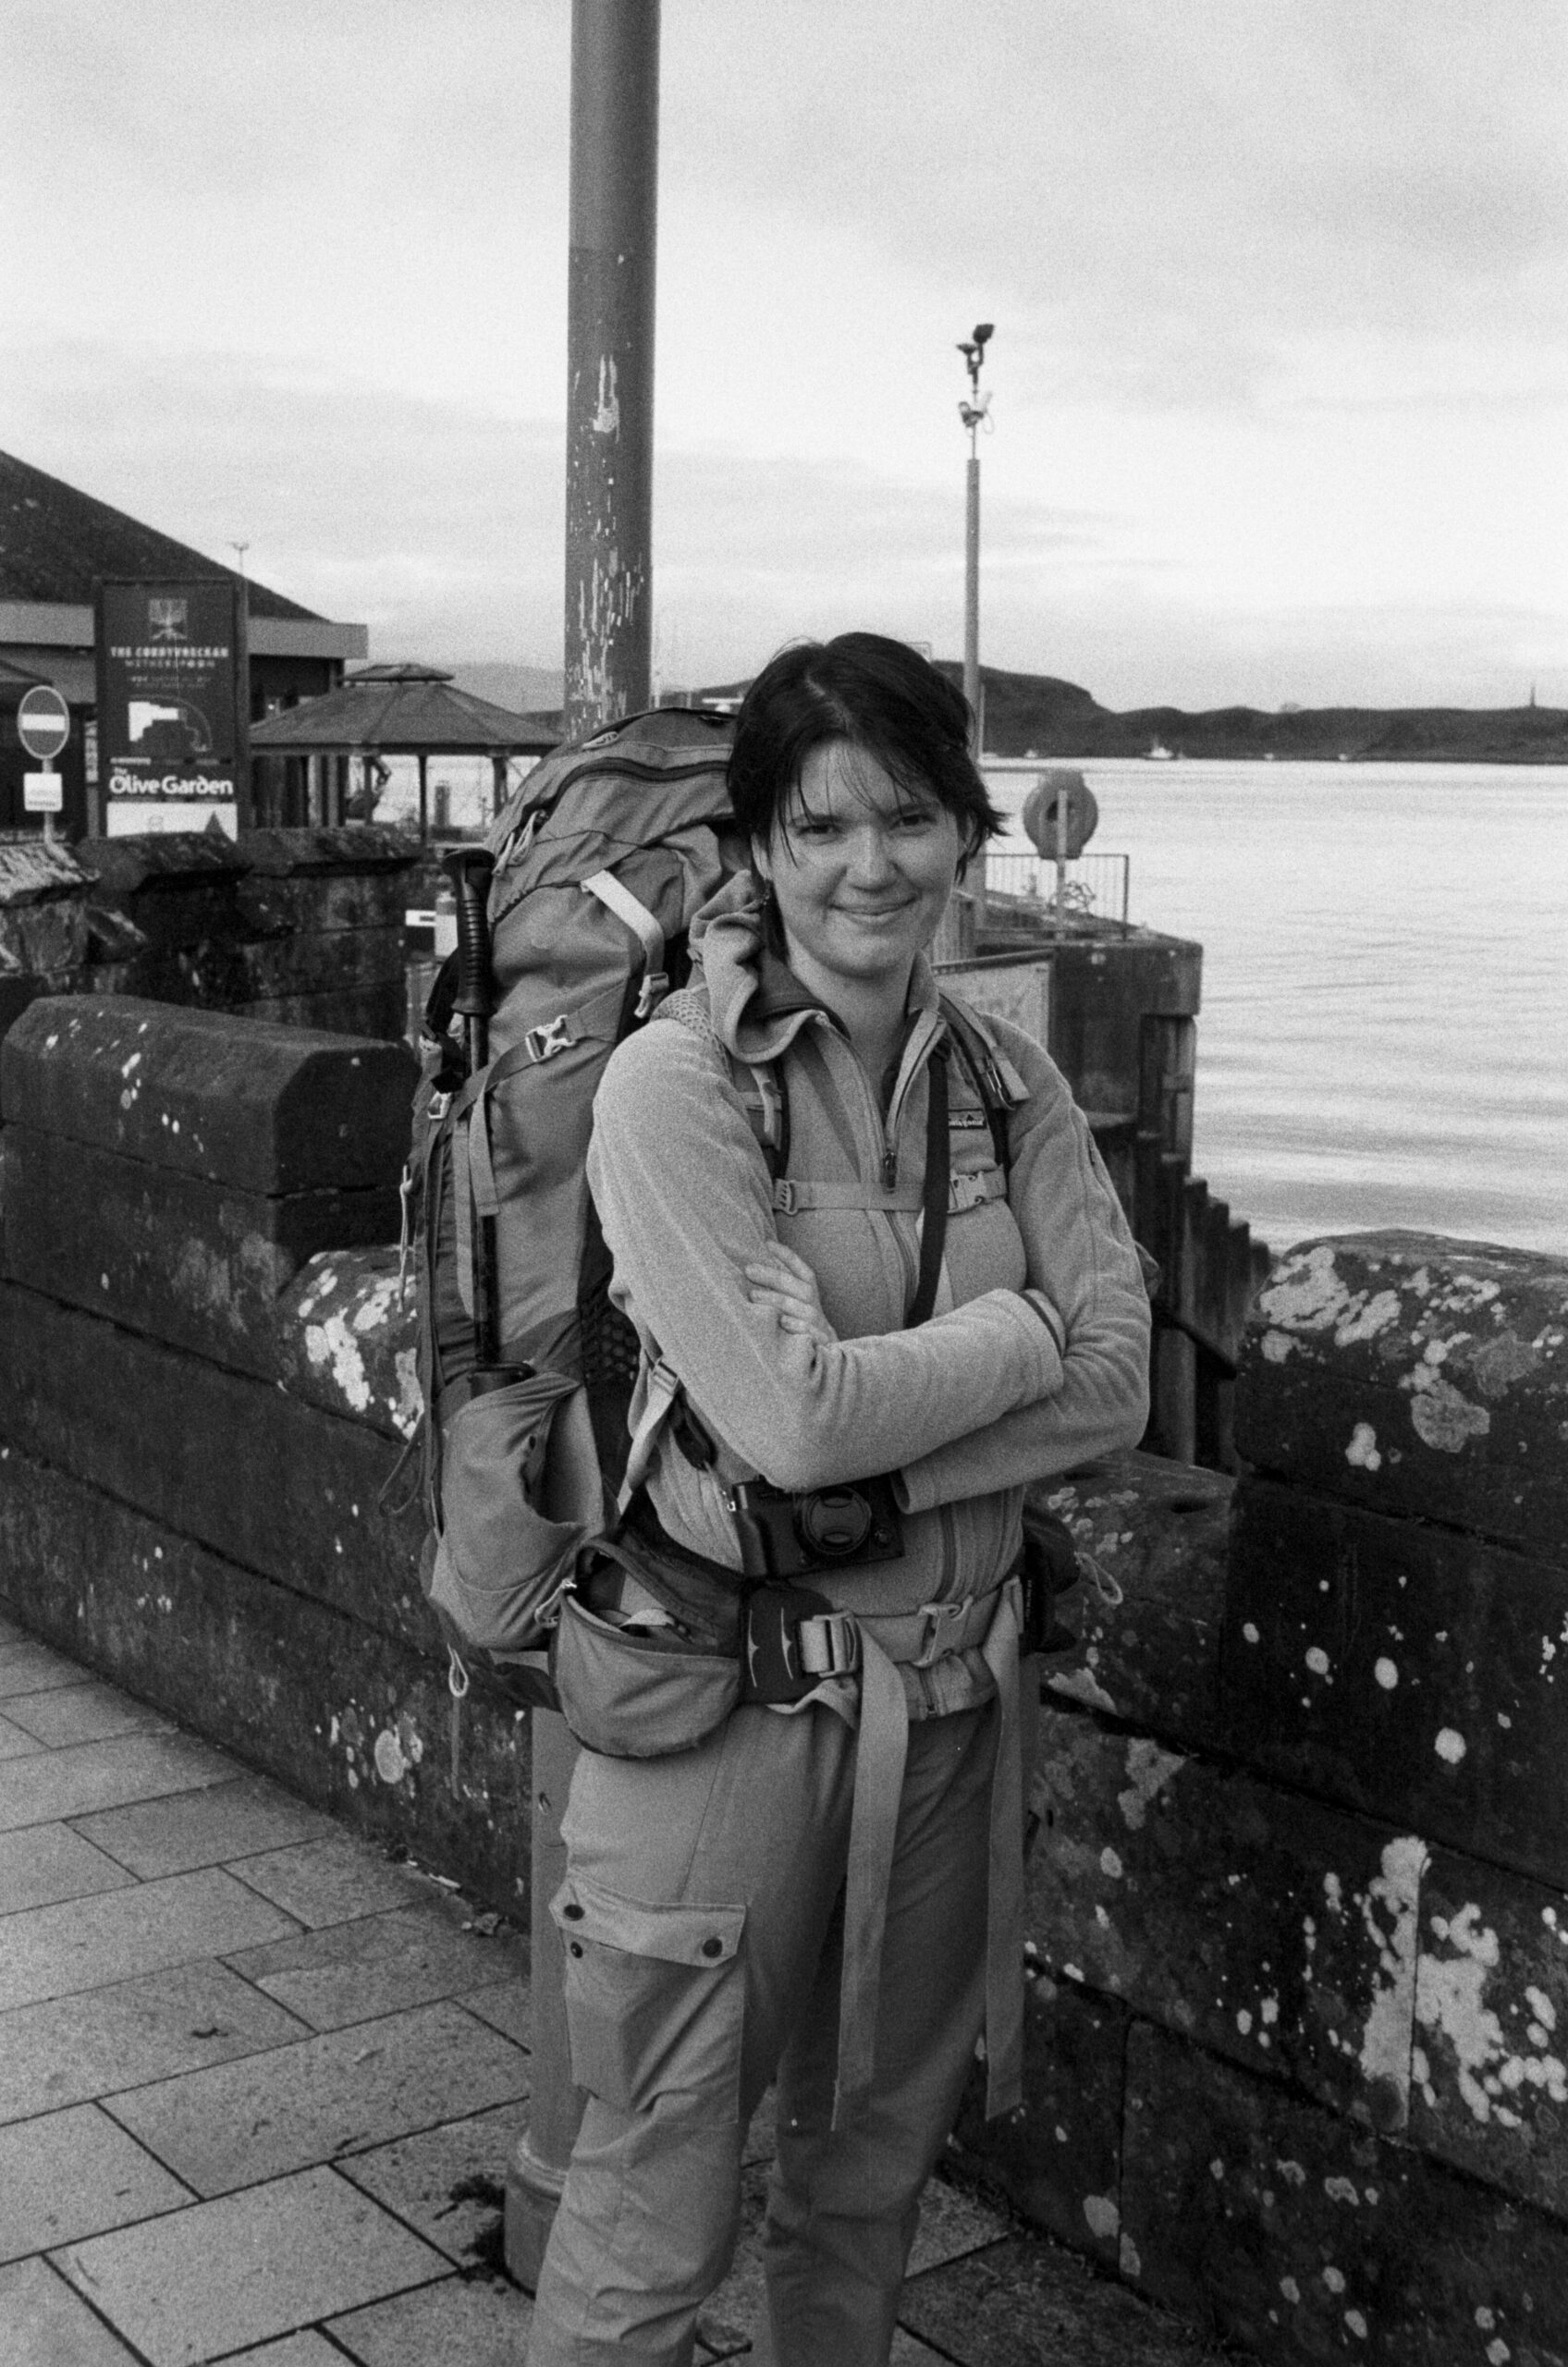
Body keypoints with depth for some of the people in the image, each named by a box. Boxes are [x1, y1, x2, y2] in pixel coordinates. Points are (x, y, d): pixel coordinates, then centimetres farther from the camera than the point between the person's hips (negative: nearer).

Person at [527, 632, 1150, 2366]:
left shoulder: (1008, 1086, 3)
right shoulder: (674, 1084, -14)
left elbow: (1116, 1386, -5)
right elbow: (794, 1413, -21)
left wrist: (867, 1469, -17)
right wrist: (1014, 1332, -8)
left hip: (951, 1682, 5)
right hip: (730, 1686, -5)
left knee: (873, 2166, 21)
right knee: (661, 2209, 7)